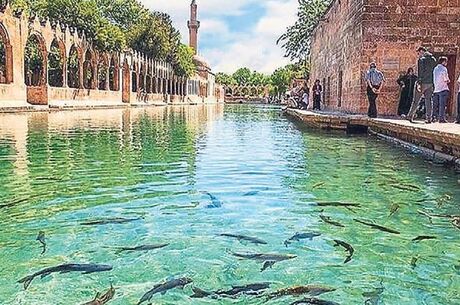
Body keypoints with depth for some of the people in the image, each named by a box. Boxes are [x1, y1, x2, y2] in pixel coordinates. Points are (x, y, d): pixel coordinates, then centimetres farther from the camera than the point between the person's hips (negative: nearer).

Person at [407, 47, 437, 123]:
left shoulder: (421, 60, -9)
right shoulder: (433, 60, 11)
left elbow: (420, 73, -16)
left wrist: (419, 83, -17)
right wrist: (433, 83, 14)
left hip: (423, 82, -6)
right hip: (430, 83, 6)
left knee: (416, 100, 3)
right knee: (429, 100, 5)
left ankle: (410, 116, 11)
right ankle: (429, 118, 2)